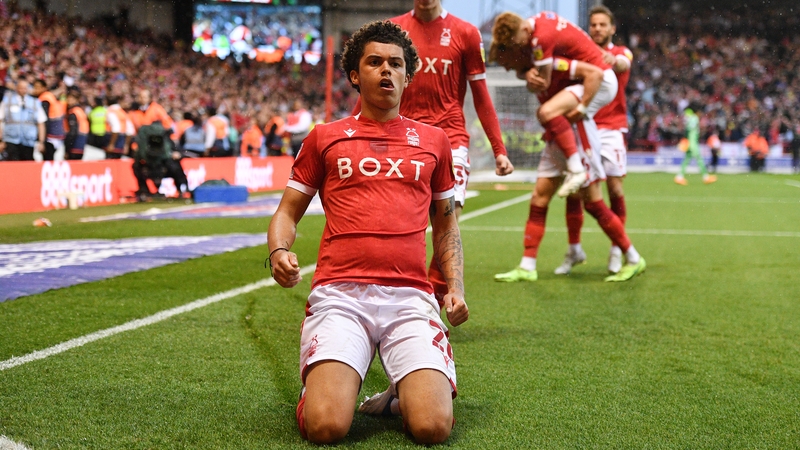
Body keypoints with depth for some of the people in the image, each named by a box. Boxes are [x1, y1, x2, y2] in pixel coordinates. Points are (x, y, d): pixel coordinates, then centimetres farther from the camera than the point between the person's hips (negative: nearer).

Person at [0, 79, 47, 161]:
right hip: (12, 142, -2)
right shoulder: (8, 100, 5)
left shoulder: (35, 103, 8)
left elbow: (41, 123, 9)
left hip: (29, 142, 2)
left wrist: (41, 142, 2)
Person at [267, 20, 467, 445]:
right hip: (339, 294, -1)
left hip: (411, 295, 1)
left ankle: (406, 390, 17)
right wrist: (279, 251, -6)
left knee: (433, 427, -19)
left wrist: (456, 287, 10)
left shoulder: (433, 140, 18)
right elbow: (288, 211, 17)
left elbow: (445, 223, 26)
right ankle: (321, 386, 15)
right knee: (326, 426, -22)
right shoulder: (325, 137, 15)